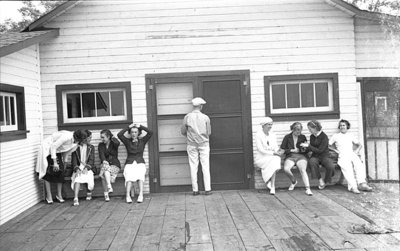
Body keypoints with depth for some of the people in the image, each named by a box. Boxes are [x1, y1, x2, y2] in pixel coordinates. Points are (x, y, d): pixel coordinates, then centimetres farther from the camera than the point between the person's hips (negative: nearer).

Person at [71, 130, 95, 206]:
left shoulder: (91, 147, 11)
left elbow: (91, 160, 2)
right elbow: (74, 160, -1)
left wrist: (86, 168, -16)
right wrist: (77, 169, -18)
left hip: (88, 168, 1)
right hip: (78, 168, -1)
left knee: (90, 179, -27)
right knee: (77, 179, -32)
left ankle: (89, 192, 5)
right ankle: (76, 199, -39)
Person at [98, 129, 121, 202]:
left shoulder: (114, 143, 5)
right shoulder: (101, 145, 12)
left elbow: (117, 143, -21)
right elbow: (101, 154, -6)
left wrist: (113, 138, -1)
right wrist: (104, 160, -27)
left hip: (115, 165, -2)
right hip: (105, 164, 2)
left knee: (105, 171, -34)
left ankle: (109, 187, -40)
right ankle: (106, 194, -26)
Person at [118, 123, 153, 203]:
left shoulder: (142, 141, 13)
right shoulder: (127, 141, 12)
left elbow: (150, 133, -1)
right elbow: (119, 135, -4)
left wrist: (140, 126, 1)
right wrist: (129, 127, -2)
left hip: (140, 163, 0)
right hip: (129, 164, 0)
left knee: (140, 175, -32)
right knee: (129, 176, -31)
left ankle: (141, 195, -45)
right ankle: (128, 196, -45)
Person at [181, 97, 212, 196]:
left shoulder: (187, 117, -4)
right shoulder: (205, 117, -6)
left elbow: (183, 131, 1)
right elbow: (209, 132, -1)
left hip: (191, 144, 1)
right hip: (203, 143, -1)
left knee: (193, 167, 5)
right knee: (205, 166, 3)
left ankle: (195, 190, 6)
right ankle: (207, 189, 3)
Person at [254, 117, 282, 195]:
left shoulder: (272, 135, 12)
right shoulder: (258, 135, -6)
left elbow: (276, 147, 10)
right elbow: (260, 150, -14)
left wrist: (277, 151, -14)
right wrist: (273, 153, -20)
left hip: (273, 156, 4)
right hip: (261, 158, -4)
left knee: (276, 160, -30)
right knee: (273, 161, -32)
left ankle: (272, 186, -25)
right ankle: (272, 186, -23)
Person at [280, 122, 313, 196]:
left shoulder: (303, 137, 16)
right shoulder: (287, 137, 11)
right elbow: (282, 150, 7)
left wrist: (302, 149, -7)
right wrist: (292, 150, -4)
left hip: (301, 156, 0)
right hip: (290, 157, 0)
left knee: (303, 170, -31)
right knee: (286, 169, -31)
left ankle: (308, 189, -39)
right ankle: (294, 181, -4)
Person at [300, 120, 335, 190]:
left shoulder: (324, 137, -12)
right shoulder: (312, 137, 6)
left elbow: (320, 150, -16)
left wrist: (308, 146, -18)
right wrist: (309, 151, -6)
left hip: (324, 156, -3)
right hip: (315, 156, 3)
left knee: (331, 167, -33)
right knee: (311, 162, -34)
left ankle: (325, 181, -2)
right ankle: (320, 179, -15)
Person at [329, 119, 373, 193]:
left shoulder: (350, 135, 29)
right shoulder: (336, 136, 22)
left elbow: (359, 145, 33)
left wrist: (357, 150, 12)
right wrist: (335, 150, 0)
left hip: (352, 154, 3)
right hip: (342, 155, -3)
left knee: (359, 165, -32)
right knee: (347, 168, -34)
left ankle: (362, 183, -46)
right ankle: (353, 186, -48)